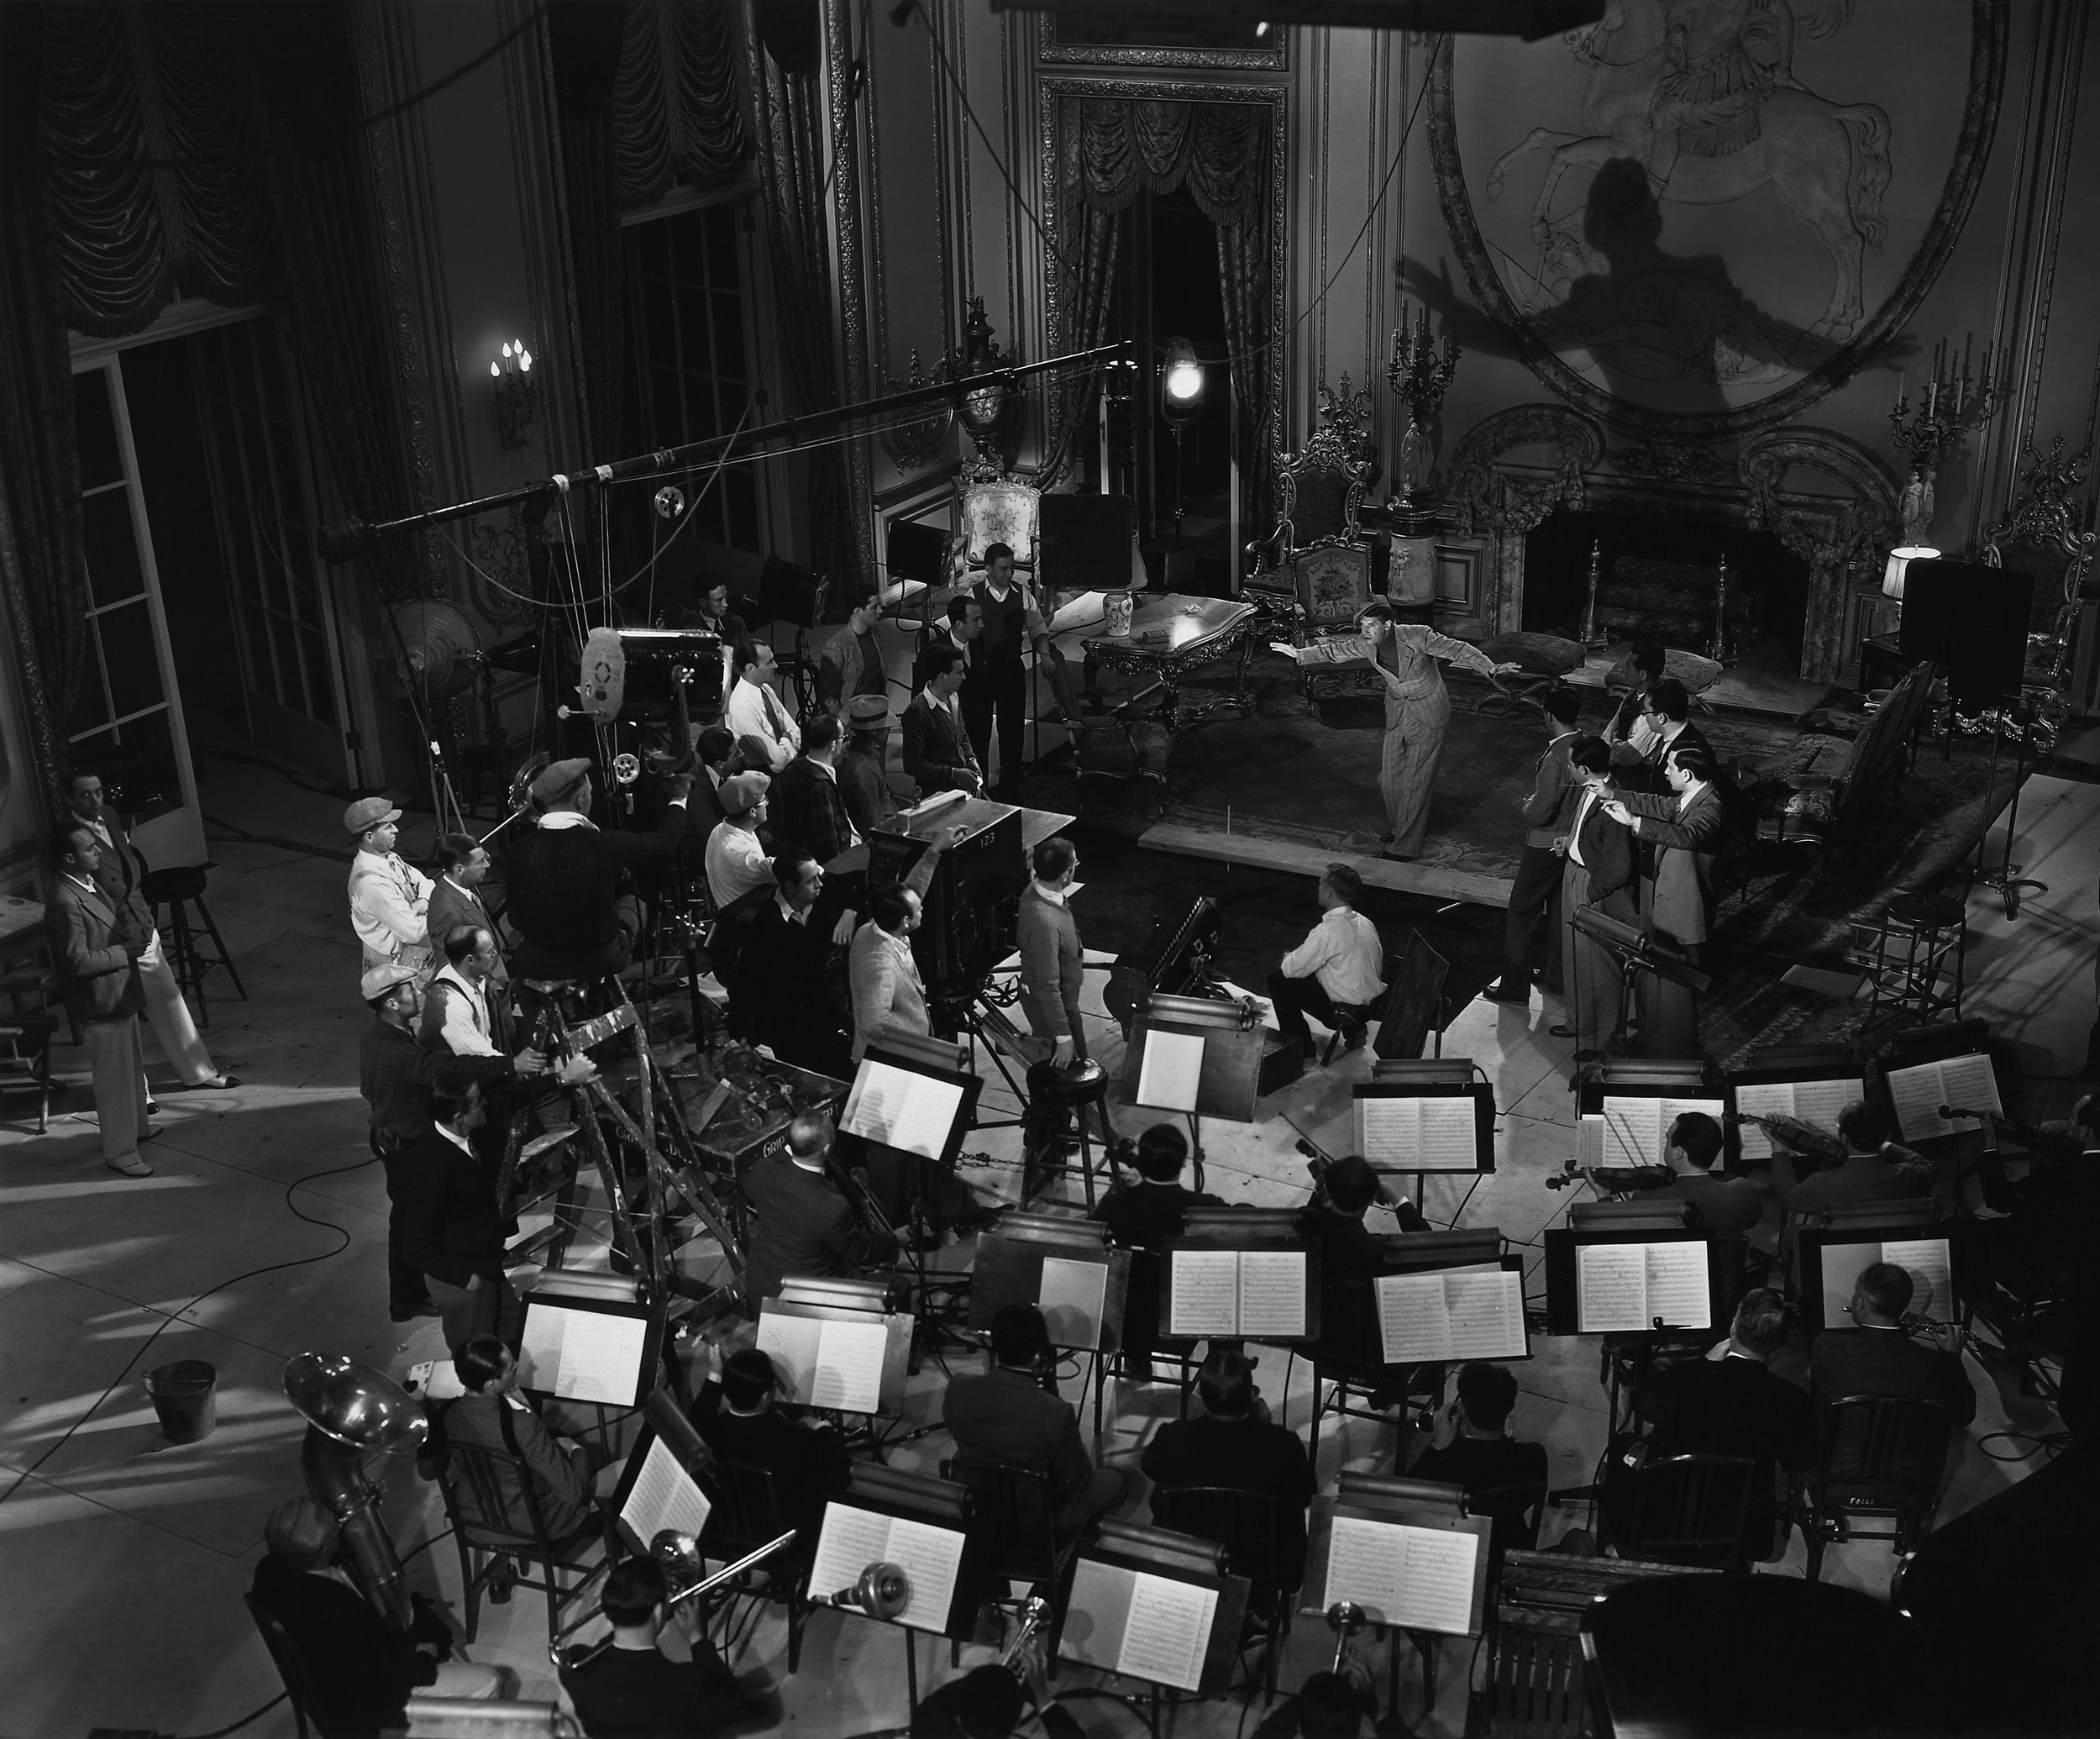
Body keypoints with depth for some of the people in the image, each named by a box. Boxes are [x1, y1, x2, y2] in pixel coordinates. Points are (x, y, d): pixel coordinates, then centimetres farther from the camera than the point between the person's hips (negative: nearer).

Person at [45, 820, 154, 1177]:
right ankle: (119, 1153, 16)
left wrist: (129, 926, -2)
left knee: (133, 1067, 25)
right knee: (114, 1080, 3)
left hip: (121, 995, 10)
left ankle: (135, 1125, 44)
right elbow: (78, 961, -28)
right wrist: (125, 952, -20)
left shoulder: (88, 884, 3)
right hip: (100, 1004, -10)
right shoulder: (65, 903, -28)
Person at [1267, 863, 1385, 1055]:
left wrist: (1288, 958, 9)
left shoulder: (1328, 930, -23)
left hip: (1344, 1009, -8)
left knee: (1278, 980, 4)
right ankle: (1352, 1029, 24)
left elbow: (1292, 969, -17)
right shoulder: (1365, 923, 1)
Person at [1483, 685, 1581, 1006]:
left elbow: (1540, 813, -26)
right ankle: (1555, 977, 34)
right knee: (1559, 909, 21)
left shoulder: (1555, 759, -27)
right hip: (1573, 843, 8)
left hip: (1546, 846, -8)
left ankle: (1515, 988, 7)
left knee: (1521, 913, 3)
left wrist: (1528, 806, -5)